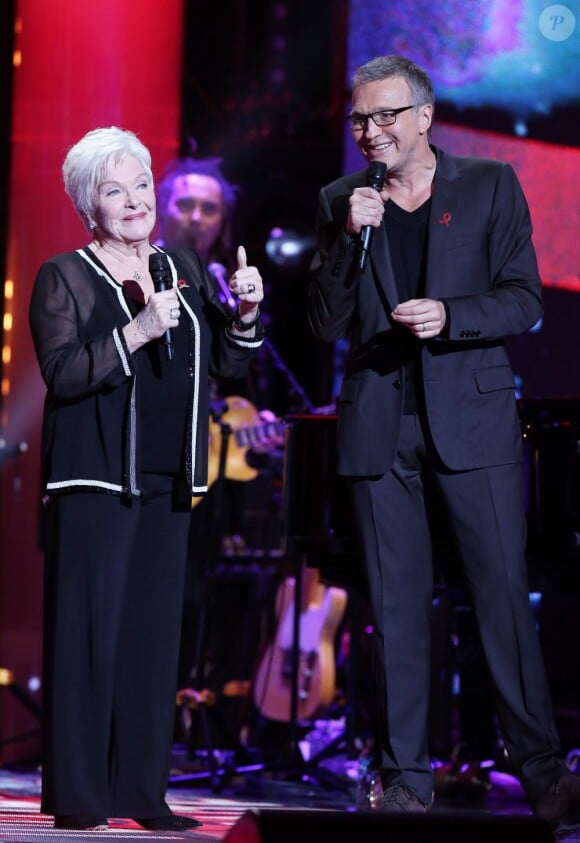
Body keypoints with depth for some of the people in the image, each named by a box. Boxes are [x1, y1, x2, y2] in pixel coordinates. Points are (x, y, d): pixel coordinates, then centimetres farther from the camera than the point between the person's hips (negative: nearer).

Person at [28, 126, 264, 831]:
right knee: (88, 627, -7)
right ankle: (76, 793, -4)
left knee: (155, 631, 4)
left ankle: (142, 791, 8)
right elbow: (62, 374, -13)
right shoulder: (64, 278, -1)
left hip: (165, 482, 5)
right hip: (94, 476, -5)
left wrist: (245, 314, -2)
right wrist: (137, 332, -23)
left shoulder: (183, 270, 15)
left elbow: (226, 364, 17)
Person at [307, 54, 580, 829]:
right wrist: (350, 237, -11)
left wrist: (448, 316, -17)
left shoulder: (490, 186, 4)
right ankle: (406, 776, 8)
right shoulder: (341, 201, 8)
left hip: (470, 417, -2)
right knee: (397, 604, 4)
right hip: (378, 429, 2)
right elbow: (327, 325, 3)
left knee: (504, 592, -4)